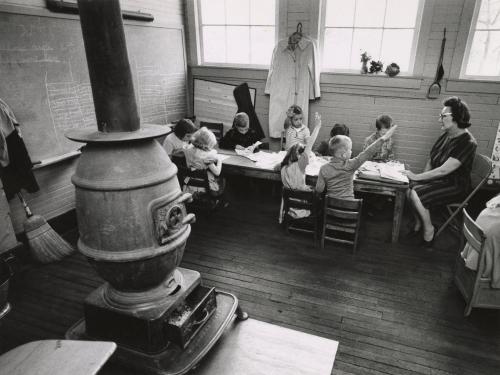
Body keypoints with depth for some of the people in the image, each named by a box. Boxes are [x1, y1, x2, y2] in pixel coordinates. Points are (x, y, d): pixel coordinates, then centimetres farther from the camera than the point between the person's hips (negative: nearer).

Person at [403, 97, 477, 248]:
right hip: (439, 179, 8)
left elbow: (444, 170, -28)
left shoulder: (467, 143, -22)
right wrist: (422, 176, -3)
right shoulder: (446, 135, 4)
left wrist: (417, 177, -24)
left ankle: (428, 229, -3)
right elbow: (431, 160, 12)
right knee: (408, 188, -14)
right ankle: (418, 224, 6)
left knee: (416, 194, -25)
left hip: (455, 186, -8)